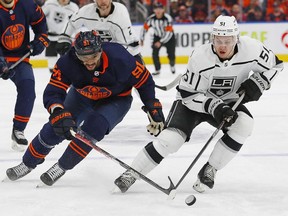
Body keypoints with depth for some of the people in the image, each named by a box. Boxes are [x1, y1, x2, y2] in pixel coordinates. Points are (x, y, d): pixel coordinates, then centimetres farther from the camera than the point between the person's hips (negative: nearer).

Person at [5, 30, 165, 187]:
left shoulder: (119, 58, -36)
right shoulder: (67, 63, -32)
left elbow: (144, 81, -21)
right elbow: (53, 92, -32)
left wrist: (154, 109, -19)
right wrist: (59, 114, -50)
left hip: (116, 100, -2)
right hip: (82, 96, 2)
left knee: (94, 127, -28)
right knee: (55, 128, -6)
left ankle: (62, 167, -10)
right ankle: (28, 163, 19)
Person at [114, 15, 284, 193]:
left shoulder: (251, 48, -23)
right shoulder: (200, 57, -29)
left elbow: (274, 65, -5)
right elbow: (189, 94, -23)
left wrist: (257, 83, -21)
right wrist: (214, 106, -35)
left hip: (228, 102, 3)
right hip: (194, 100, -3)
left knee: (244, 124, -27)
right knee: (171, 138, -21)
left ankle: (209, 170, -11)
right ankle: (131, 175, -8)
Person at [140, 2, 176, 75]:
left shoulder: (168, 18, -29)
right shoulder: (151, 19, -19)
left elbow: (169, 32, -31)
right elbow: (144, 28, -5)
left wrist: (160, 42, -34)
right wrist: (141, 39, -7)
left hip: (169, 37, -3)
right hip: (157, 37, 3)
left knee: (171, 54, -7)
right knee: (155, 53, -12)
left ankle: (172, 65, 26)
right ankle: (157, 70, 3)